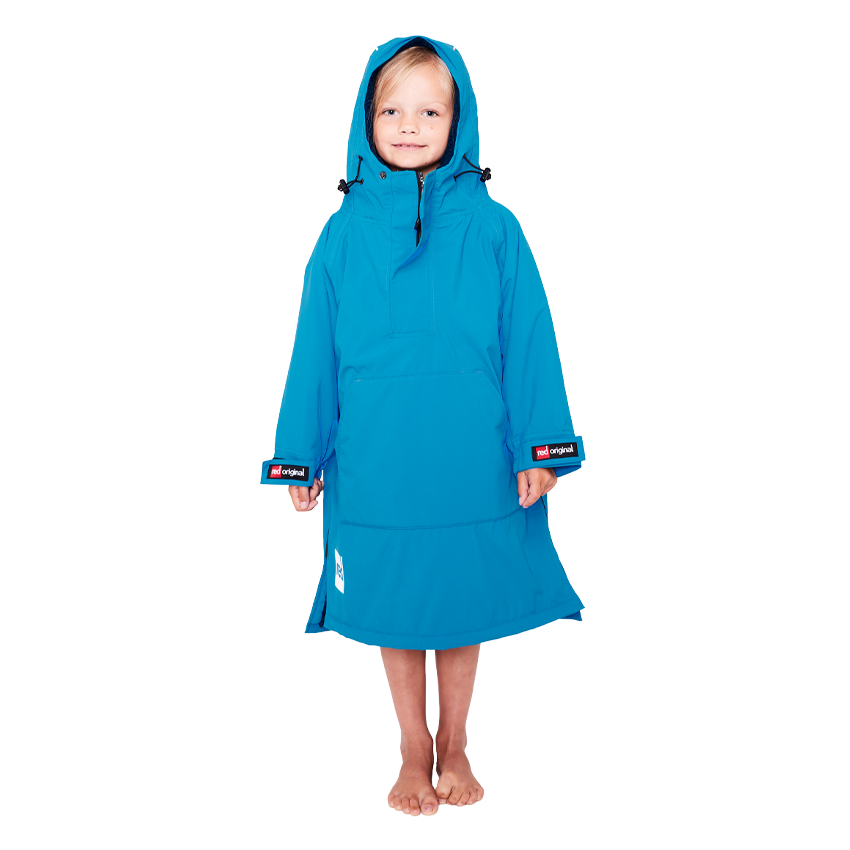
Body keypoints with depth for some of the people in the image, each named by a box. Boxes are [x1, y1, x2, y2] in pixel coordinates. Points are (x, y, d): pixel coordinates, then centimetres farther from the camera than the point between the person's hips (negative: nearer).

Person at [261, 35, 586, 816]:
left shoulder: (492, 227, -4)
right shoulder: (345, 232, -1)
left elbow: (528, 342, -2)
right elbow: (315, 352, 3)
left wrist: (539, 450, -3)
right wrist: (302, 457, 4)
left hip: (472, 466, 0)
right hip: (376, 468, 1)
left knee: (464, 608, 15)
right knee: (395, 610, 15)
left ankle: (454, 745, 40)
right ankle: (414, 751, 37)